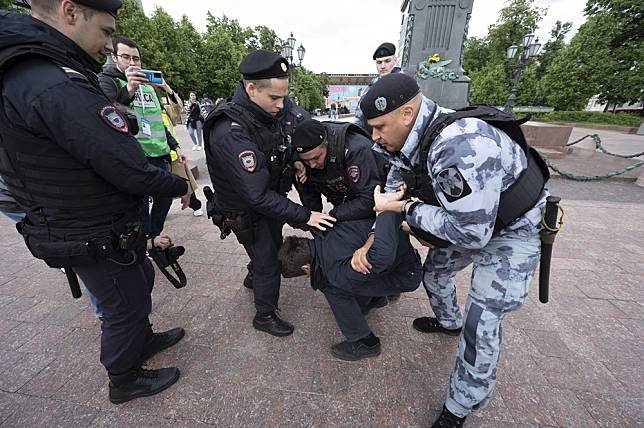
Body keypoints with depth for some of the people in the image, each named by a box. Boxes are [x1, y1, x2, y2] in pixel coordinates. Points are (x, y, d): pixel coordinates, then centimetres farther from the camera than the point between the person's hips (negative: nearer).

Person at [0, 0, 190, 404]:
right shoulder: (59, 86, -28)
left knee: (141, 280, 27)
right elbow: (132, 172, -28)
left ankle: (143, 340, 52)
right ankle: (125, 380, 40)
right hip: (96, 240, -9)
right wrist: (181, 185, -12)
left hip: (82, 225, 9)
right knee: (125, 306, 13)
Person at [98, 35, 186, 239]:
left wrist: (174, 146, 19)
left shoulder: (147, 83, 20)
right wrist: (129, 91, -36)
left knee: (165, 198, 15)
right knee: (141, 207, -2)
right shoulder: (107, 80, -1)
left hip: (160, 155, 7)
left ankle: (154, 238, 33)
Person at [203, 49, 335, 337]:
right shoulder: (231, 133, -33)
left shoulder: (266, 114, -6)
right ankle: (265, 315, 33)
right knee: (267, 262, 7)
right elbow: (258, 196, -35)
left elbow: (279, 150, 14)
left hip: (269, 199, 8)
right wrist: (304, 216, -31)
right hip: (247, 213, -8)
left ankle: (254, 276, 59)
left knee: (273, 246, 28)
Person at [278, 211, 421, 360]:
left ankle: (366, 342, 4)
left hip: (407, 274, -8)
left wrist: (390, 211, -34)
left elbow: (383, 256, -47)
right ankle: (377, 296, 33)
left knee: (333, 289, -16)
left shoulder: (338, 273, -32)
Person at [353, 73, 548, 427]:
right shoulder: (407, 140, -10)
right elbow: (394, 194, -1)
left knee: (480, 327, -6)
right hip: (466, 218, 8)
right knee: (434, 271, 21)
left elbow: (471, 233, -36)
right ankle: (448, 323, 52)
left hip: (513, 228, -8)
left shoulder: (459, 146, -39)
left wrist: (407, 210, -26)